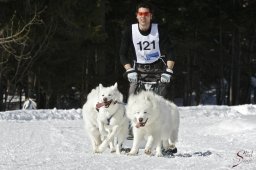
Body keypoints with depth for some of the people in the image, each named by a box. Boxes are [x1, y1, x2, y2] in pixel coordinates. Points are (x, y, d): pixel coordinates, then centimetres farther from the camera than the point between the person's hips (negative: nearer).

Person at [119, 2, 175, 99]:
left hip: (158, 67, -1)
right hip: (139, 68, 1)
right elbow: (123, 54, -8)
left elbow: (169, 53, -14)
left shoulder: (160, 31, -13)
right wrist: (129, 70, -23)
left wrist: (168, 71, -27)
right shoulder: (130, 31, -9)